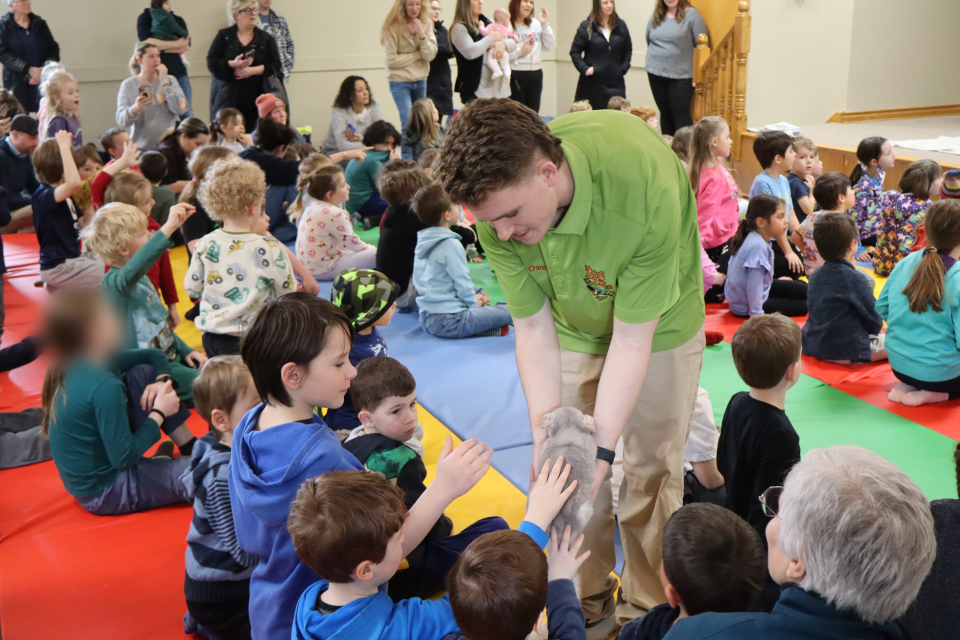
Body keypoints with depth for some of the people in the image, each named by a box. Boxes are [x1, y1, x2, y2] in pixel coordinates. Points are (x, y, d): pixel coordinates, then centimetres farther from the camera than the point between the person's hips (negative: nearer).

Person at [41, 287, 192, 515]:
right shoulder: (103, 386, -29)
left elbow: (154, 355, 13)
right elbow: (124, 458, -26)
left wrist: (162, 381, -8)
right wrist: (159, 412, -17)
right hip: (107, 492, -10)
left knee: (144, 374, 8)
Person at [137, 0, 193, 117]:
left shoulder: (177, 20, 10)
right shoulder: (145, 18, 4)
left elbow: (187, 46, -2)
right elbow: (145, 41, -12)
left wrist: (162, 48, -12)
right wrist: (175, 44, -11)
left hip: (178, 71, 2)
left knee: (186, 112, -3)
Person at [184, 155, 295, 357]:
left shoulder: (205, 245, -4)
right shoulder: (269, 249, -16)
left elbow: (192, 288, 6)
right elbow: (288, 292, -5)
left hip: (211, 337, 4)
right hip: (253, 340, -4)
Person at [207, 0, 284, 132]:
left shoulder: (266, 38, 11)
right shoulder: (224, 36, 8)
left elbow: (276, 65, 2)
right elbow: (211, 63, 0)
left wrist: (253, 70, -13)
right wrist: (232, 64, -18)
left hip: (256, 99, 1)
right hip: (228, 99, -1)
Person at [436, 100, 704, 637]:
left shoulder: (644, 190, -41)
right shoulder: (499, 202, -28)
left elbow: (631, 339, -33)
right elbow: (533, 328, -18)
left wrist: (600, 449, -35)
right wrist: (546, 435, -26)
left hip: (660, 321, -3)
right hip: (574, 322, 3)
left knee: (652, 470, 2)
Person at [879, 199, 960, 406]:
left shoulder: (906, 262, -4)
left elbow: (881, 308, 6)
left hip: (899, 364, 6)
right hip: (939, 372, -6)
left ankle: (908, 385, 8)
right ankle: (932, 394, -3)